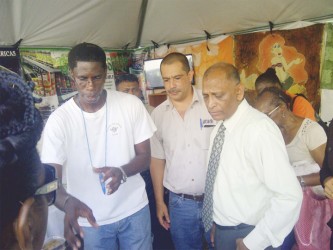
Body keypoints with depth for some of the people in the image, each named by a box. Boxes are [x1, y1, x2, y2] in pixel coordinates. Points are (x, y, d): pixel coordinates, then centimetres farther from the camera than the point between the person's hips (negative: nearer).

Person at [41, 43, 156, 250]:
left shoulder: (131, 104, -10)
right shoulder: (59, 119, -13)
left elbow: (145, 156, -5)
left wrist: (122, 172, -26)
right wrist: (68, 202, -36)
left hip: (134, 210, 1)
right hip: (91, 219, 0)